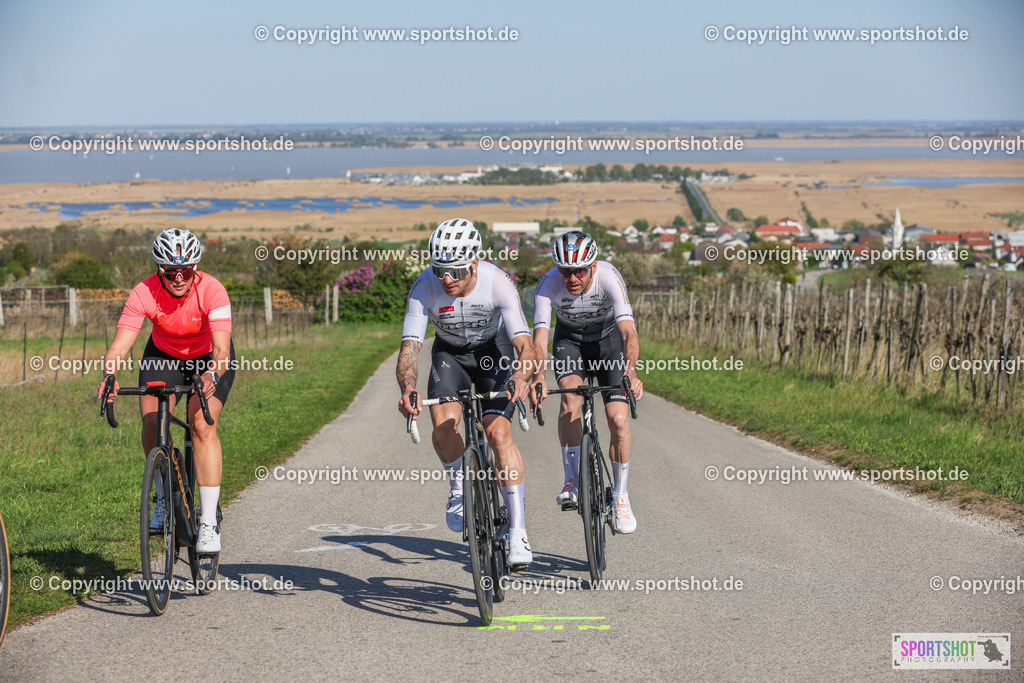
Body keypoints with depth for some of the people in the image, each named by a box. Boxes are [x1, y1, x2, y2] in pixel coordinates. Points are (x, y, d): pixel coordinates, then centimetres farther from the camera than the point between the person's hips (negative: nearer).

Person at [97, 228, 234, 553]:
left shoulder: (211, 291, -32)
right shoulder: (144, 293, -28)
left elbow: (222, 349, -40)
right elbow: (119, 346, -33)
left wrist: (213, 375, -61)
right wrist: (109, 377, -53)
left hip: (209, 359, -2)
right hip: (164, 355, 2)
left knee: (203, 426, -22)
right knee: (151, 421, -19)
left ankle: (209, 522, -20)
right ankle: (164, 495, 8)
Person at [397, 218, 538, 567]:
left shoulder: (498, 283, -32)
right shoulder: (424, 287, -29)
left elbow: (525, 345, -36)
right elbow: (409, 348, -31)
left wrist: (521, 376, -58)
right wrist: (407, 388, -52)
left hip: (493, 349, -1)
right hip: (450, 352, 1)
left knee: (499, 433, -18)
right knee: (444, 424, -25)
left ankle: (518, 533, -13)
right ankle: (458, 483, 6)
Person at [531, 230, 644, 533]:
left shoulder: (608, 277, -34)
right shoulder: (549, 284, -31)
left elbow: (629, 331, -43)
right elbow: (539, 337, -39)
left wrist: (631, 372, -60)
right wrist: (538, 376, -57)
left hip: (609, 339, 0)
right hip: (569, 340, 1)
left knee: (618, 420, -12)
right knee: (571, 397, -29)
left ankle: (620, 496, 7)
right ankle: (572, 481, -20)